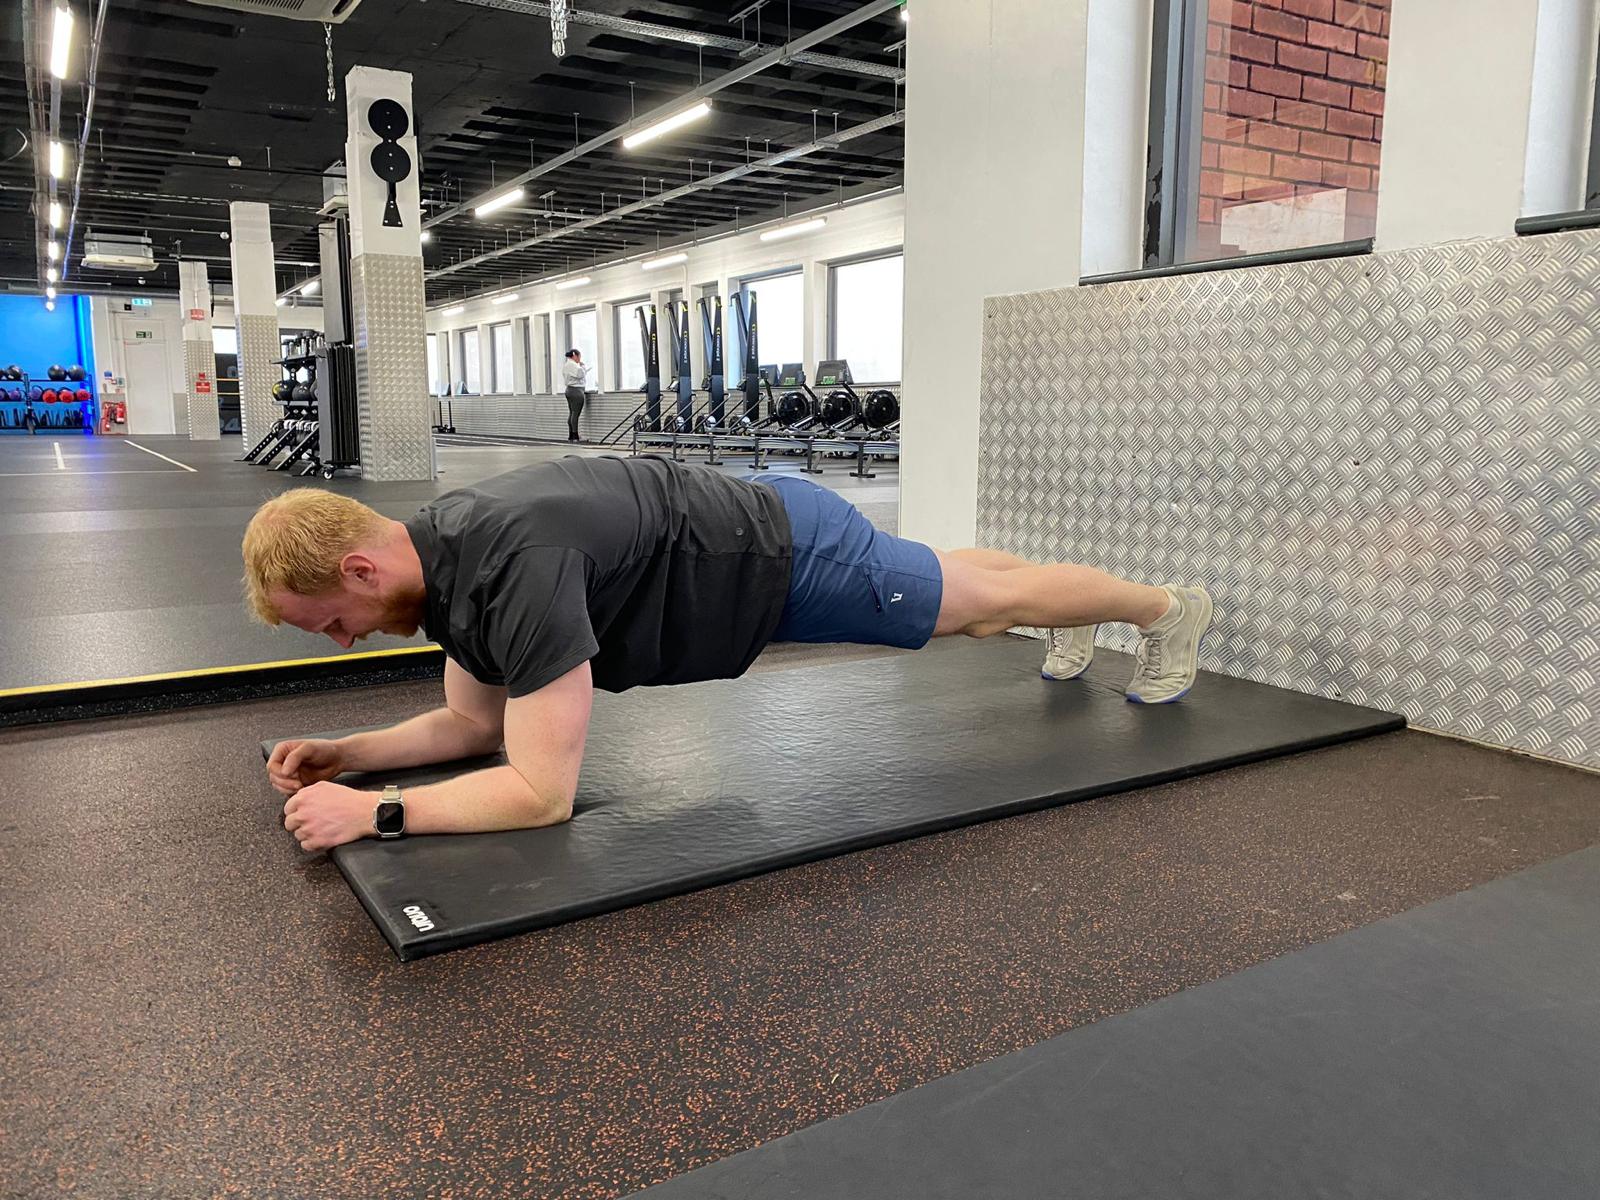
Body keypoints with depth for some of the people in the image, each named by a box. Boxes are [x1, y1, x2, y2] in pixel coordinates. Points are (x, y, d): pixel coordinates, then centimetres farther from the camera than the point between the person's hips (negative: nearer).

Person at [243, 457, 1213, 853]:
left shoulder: (516, 566, -38)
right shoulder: (440, 559, -8)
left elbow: (542, 791, -36)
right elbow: (476, 723, 4)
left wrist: (371, 811, -32)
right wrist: (342, 752, -5)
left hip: (790, 555, -7)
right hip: (752, 539, 8)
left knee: (987, 601, 14)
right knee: (949, 594, 30)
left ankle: (1170, 608, 41)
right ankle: (1076, 627, 59)